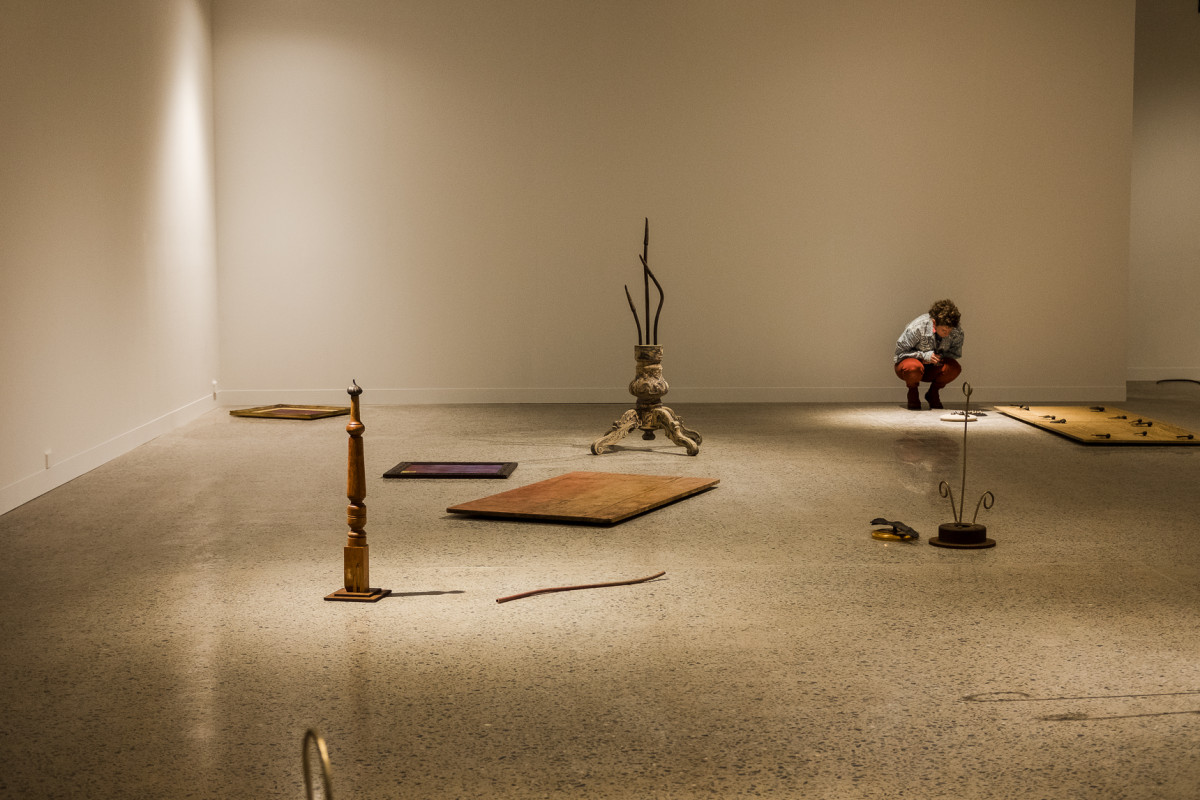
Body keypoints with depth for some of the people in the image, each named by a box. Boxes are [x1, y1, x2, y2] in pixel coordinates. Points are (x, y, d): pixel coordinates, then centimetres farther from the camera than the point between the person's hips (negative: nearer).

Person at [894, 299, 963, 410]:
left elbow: (956, 354, -1)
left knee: (955, 368, -29)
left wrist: (939, 357, -21)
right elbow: (900, 351, -17)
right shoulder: (917, 328, -27)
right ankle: (913, 393, -5)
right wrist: (924, 355, -29)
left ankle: (933, 393, 0)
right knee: (914, 367, -41)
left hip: (933, 368, 3)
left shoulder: (957, 333, -17)